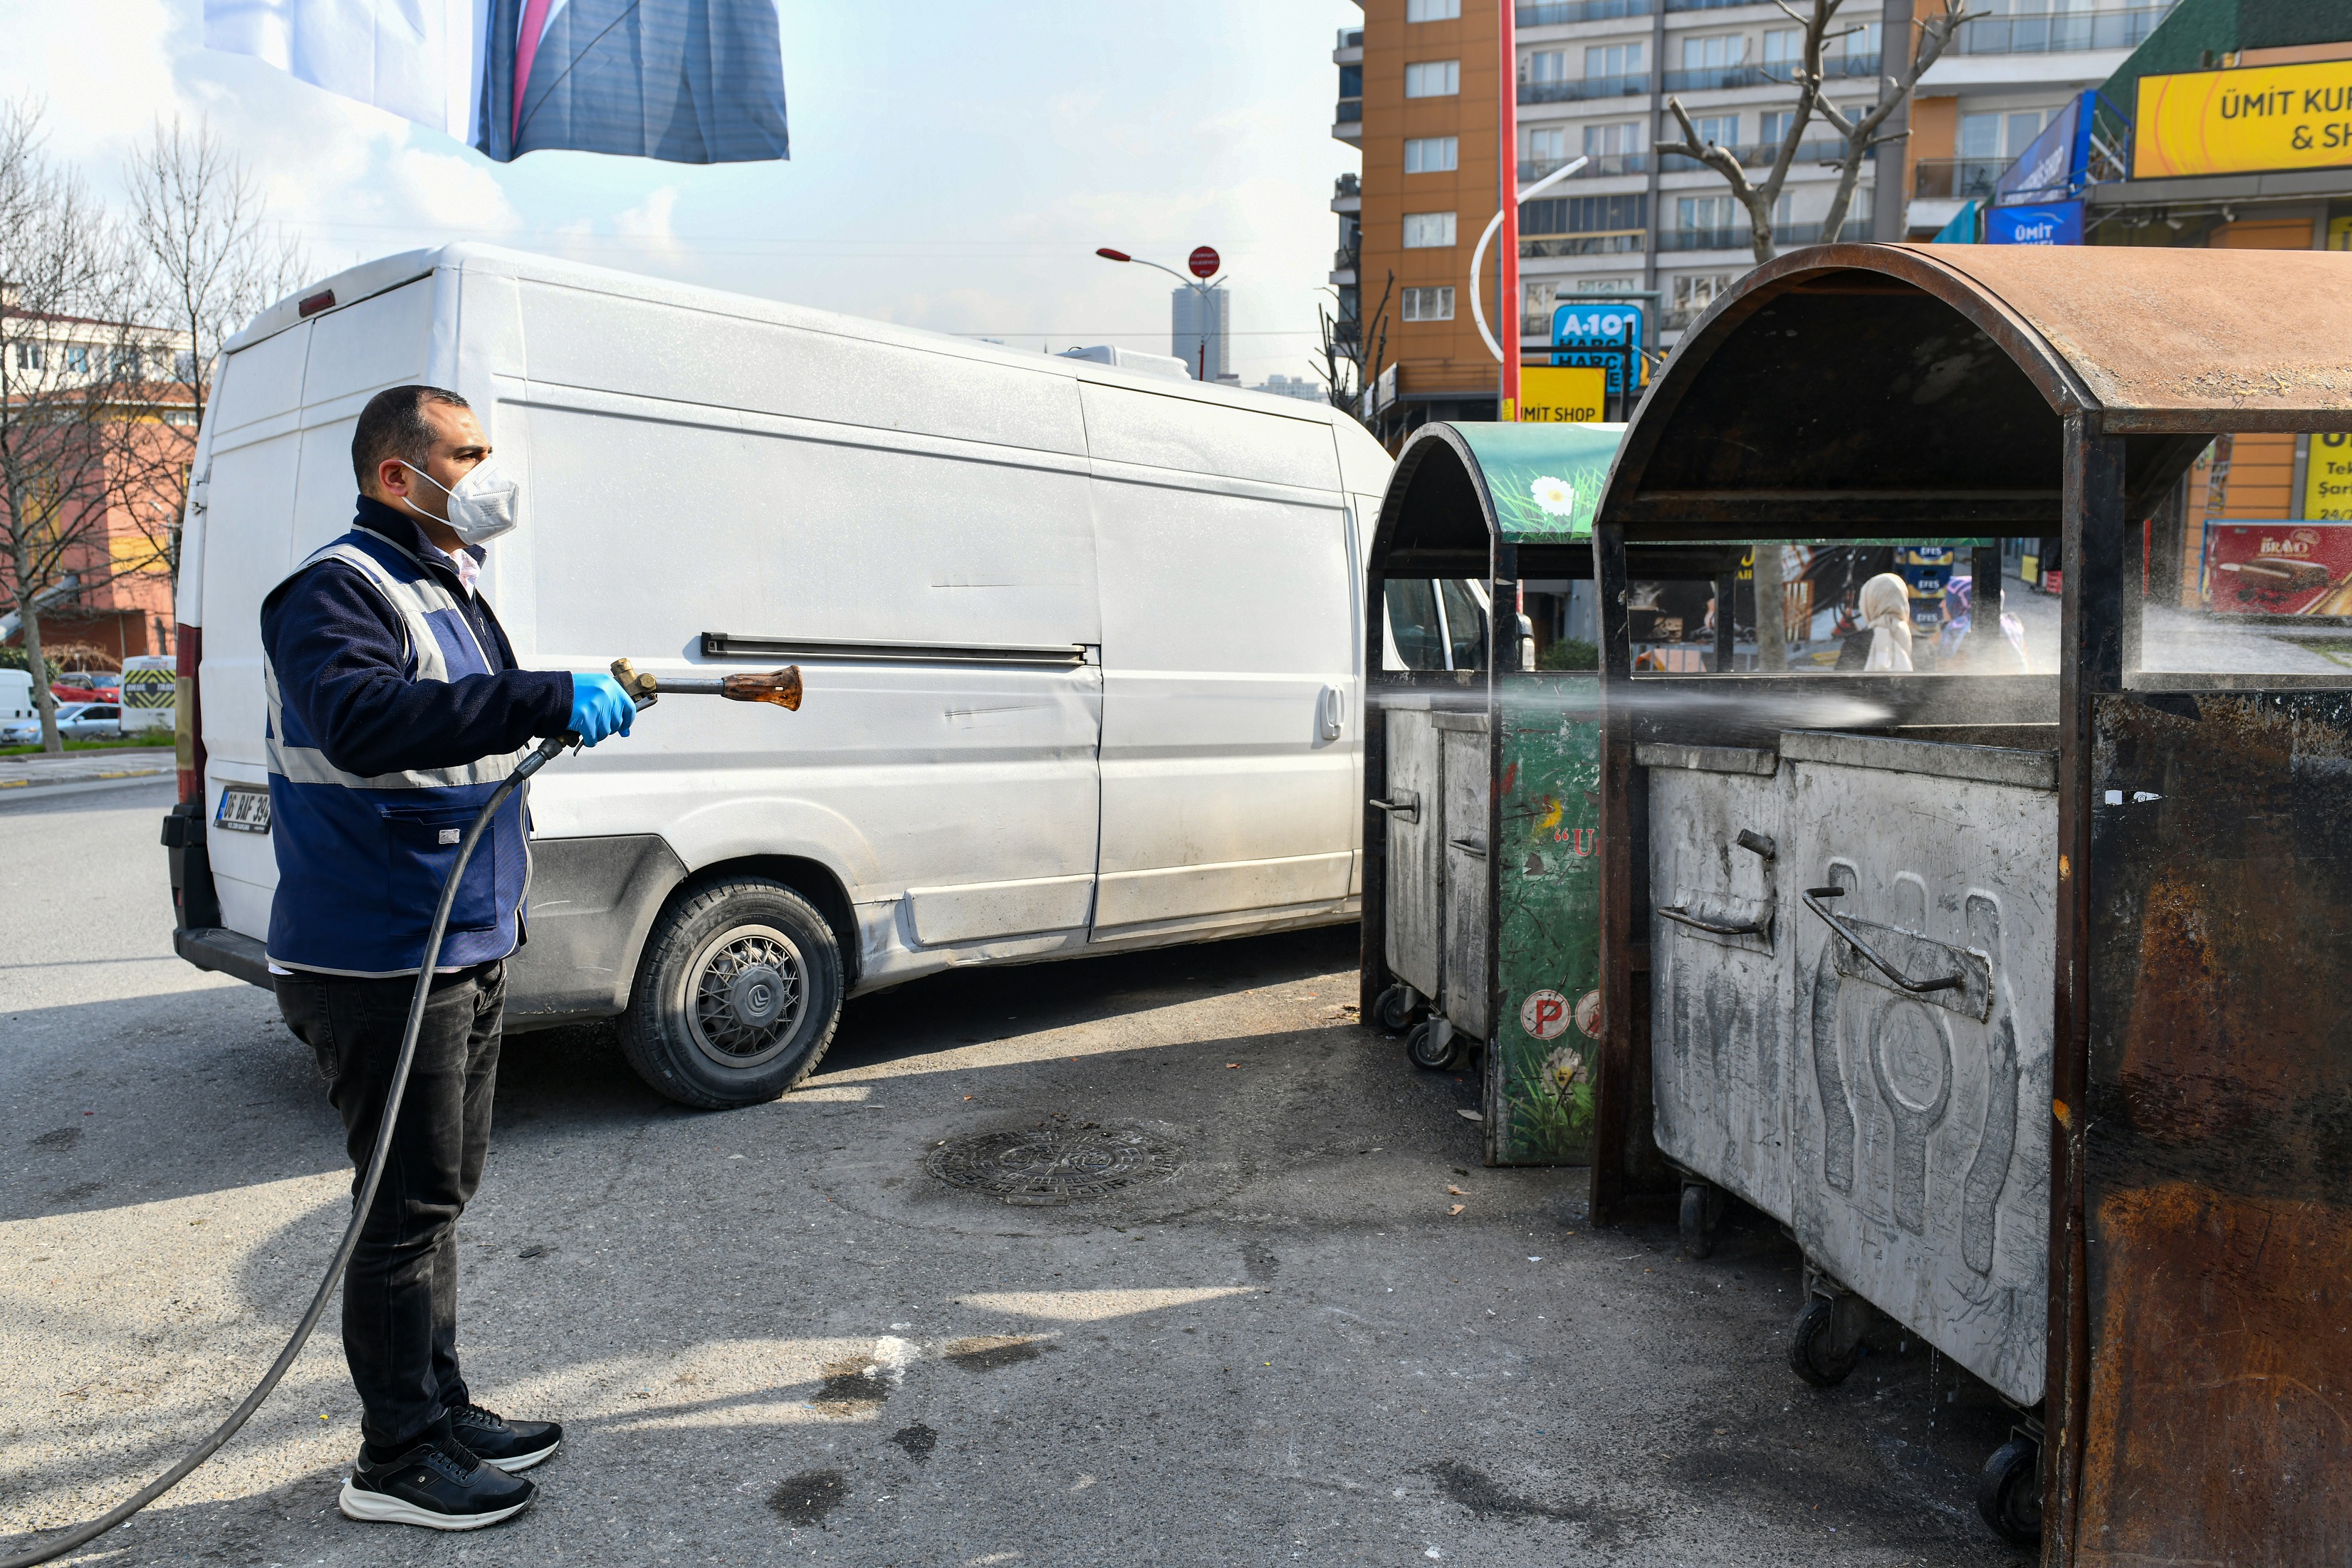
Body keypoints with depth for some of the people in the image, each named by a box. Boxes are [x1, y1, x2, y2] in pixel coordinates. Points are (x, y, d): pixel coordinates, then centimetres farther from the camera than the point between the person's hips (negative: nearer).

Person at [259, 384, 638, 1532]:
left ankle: (441, 1410, 33)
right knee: (409, 1208, -1)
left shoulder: (450, 593, 17)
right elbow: (364, 719, -35)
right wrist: (548, 698, -39)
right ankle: (398, 1458, 14)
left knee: (441, 1190, 18)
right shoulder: (336, 592, -15)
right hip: (382, 963, -10)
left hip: (467, 951, 10)